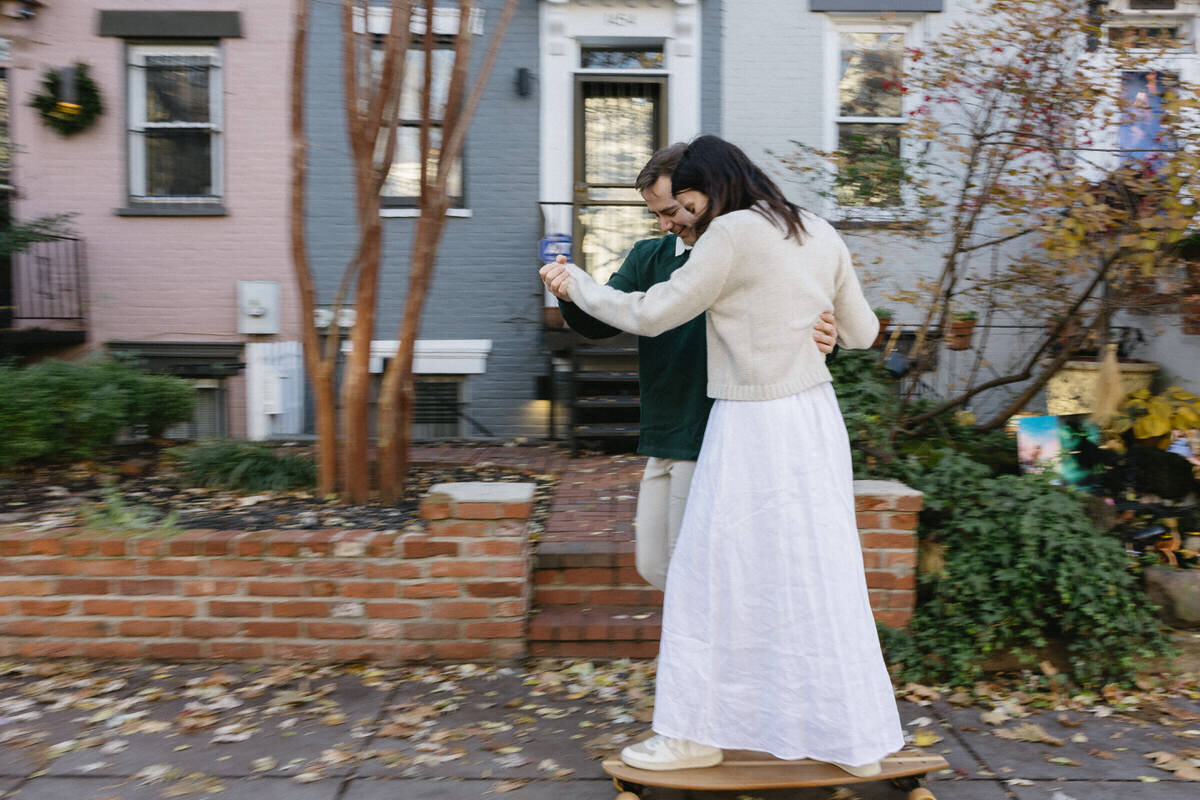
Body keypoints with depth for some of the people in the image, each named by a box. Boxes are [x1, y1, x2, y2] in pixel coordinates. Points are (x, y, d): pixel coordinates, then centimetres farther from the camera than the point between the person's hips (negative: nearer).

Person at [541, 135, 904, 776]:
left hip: (754, 430, -8)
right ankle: (856, 737, 26)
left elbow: (651, 315, -9)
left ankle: (696, 734, 19)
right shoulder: (820, 232, 10)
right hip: (815, 417, 8)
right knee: (820, 577, 14)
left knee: (715, 576, 5)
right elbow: (862, 332, 14)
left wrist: (577, 285, 4)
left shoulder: (734, 233, -12)